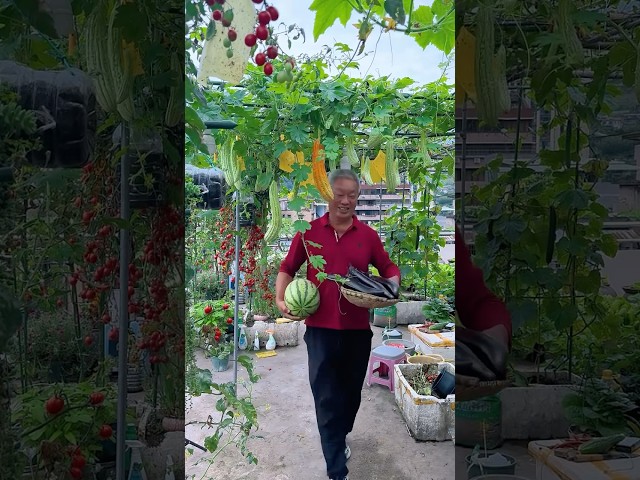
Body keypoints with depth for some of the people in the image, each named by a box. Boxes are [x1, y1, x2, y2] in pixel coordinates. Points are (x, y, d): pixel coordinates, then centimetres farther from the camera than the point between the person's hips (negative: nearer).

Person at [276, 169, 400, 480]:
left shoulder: (367, 235, 2)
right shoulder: (308, 232, -2)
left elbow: (389, 269, 11)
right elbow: (287, 269, 6)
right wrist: (280, 299, -10)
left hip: (358, 329, 3)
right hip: (321, 328, -2)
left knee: (351, 392, 20)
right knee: (327, 398, 1)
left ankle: (339, 439, 47)